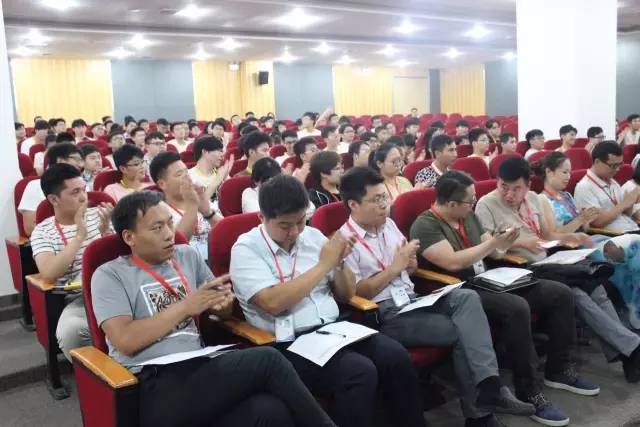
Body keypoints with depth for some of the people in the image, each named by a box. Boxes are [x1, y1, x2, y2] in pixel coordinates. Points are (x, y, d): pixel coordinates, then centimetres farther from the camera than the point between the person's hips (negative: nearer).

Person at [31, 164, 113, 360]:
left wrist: (105, 231, -12)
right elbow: (49, 274, -16)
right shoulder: (42, 232, 1)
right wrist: (79, 236, -17)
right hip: (78, 299, -2)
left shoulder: (97, 215, 9)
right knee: (69, 331, -34)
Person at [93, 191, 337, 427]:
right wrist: (186, 306, -8)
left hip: (199, 370, 4)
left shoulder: (187, 256, 17)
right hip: (153, 388, -4)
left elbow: (224, 313, 24)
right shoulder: (109, 276, 3)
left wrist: (223, 301, -1)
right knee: (267, 361, -25)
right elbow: (125, 341, -11)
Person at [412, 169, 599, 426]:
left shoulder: (468, 215, 11)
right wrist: (493, 242, -19)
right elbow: (453, 262, -26)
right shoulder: (425, 226, -15)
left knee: (560, 294, 0)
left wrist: (503, 244, -7)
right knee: (517, 308, -35)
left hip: (488, 282, 9)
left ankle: (558, 369, 14)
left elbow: (492, 252, 17)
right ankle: (529, 394, -21)